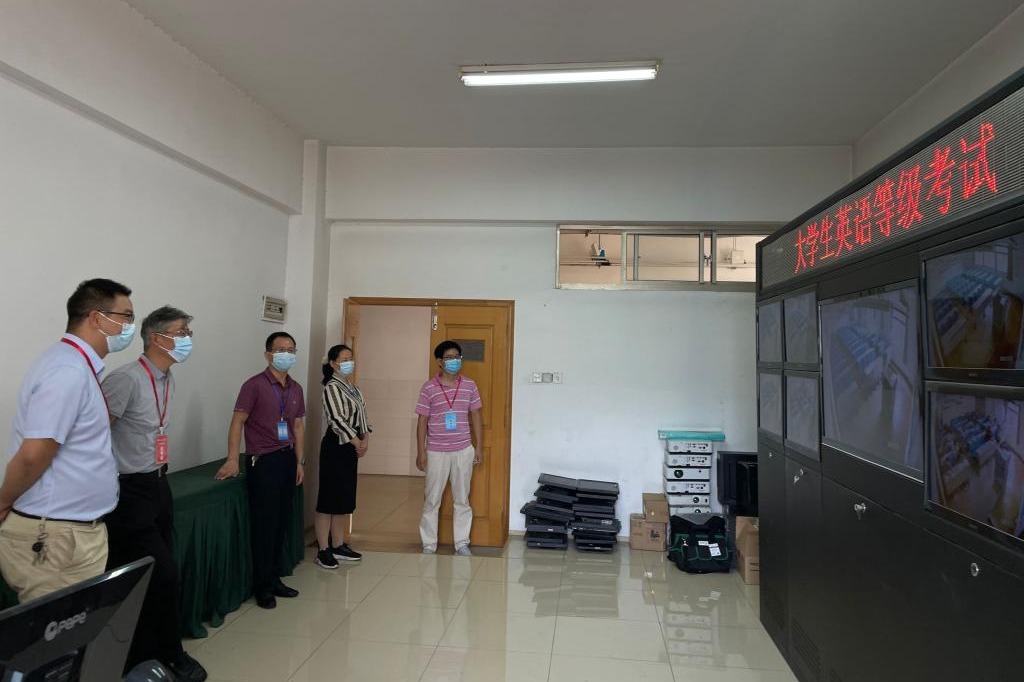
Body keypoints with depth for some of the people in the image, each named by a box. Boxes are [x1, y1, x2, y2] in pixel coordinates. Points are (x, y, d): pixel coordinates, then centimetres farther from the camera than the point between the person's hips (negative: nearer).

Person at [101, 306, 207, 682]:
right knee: (162, 574, -2)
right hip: (130, 491, -8)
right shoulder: (127, 378, -20)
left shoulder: (167, 380, 8)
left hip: (157, 485, 8)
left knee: (151, 576, 15)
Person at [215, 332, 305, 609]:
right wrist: (233, 461, -18)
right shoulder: (255, 385, -9)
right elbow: (237, 422, -11)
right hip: (262, 462, -6)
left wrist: (299, 461, 13)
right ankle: (262, 586, 15)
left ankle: (274, 579, 26)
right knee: (264, 525, 1)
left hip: (287, 459, 6)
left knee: (282, 523, 12)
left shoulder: (296, 388, 10)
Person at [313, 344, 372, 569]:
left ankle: (338, 546, 22)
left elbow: (362, 415, 15)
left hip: (351, 447, 9)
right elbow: (337, 419, -17)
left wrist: (365, 438, 0)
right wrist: (357, 442, -14)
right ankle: (323, 550, 4)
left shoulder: (353, 388, 15)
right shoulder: (331, 387, -11)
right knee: (329, 498, -3)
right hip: (335, 446, -9)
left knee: (345, 499, 12)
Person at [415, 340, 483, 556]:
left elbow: (475, 416, 7)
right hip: (436, 452, -1)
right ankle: (429, 544, 20)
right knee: (431, 500, 7)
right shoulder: (429, 388, -5)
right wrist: (420, 452, -5)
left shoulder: (469, 385, 1)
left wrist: (479, 446, 4)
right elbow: (422, 421, -2)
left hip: (463, 450, 2)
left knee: (462, 499, 9)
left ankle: (462, 543, 21)